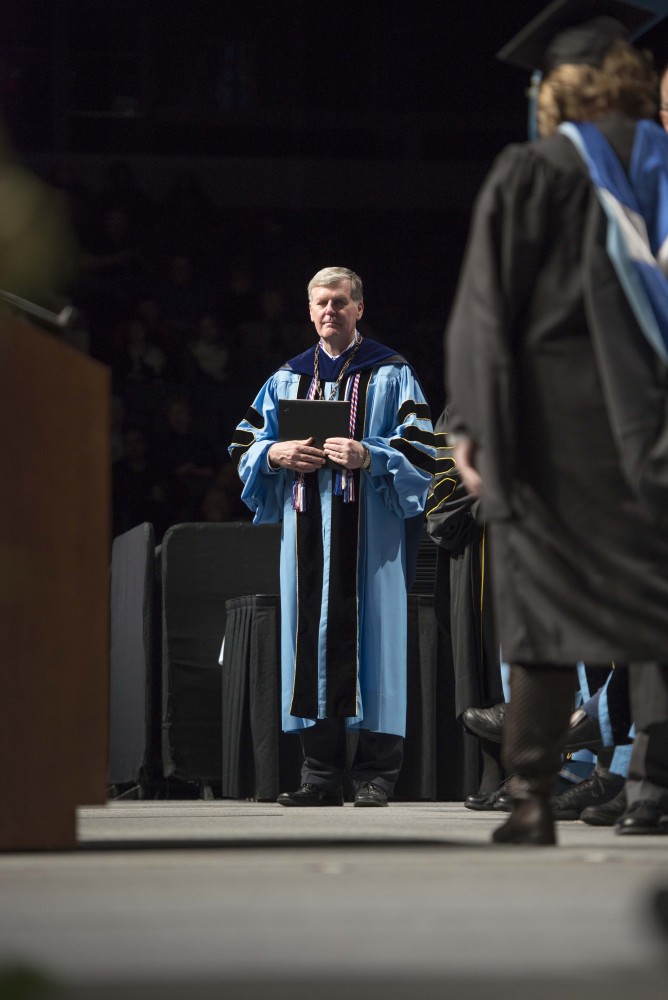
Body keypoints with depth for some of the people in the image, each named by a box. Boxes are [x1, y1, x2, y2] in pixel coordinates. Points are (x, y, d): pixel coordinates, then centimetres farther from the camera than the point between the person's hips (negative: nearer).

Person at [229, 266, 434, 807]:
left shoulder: (390, 374, 5)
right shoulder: (289, 378, 17)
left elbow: (418, 452, -3)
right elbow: (245, 446, 15)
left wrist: (368, 456, -20)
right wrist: (277, 454, -6)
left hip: (369, 531, -4)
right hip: (308, 528, 4)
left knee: (367, 634, -7)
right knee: (312, 636, -1)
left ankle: (375, 773, -6)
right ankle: (321, 774, 2)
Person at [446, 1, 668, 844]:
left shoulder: (528, 177, -1)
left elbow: (488, 308, -4)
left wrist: (472, 423, -1)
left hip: (554, 420, -2)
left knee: (544, 602, 0)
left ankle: (531, 796, -6)